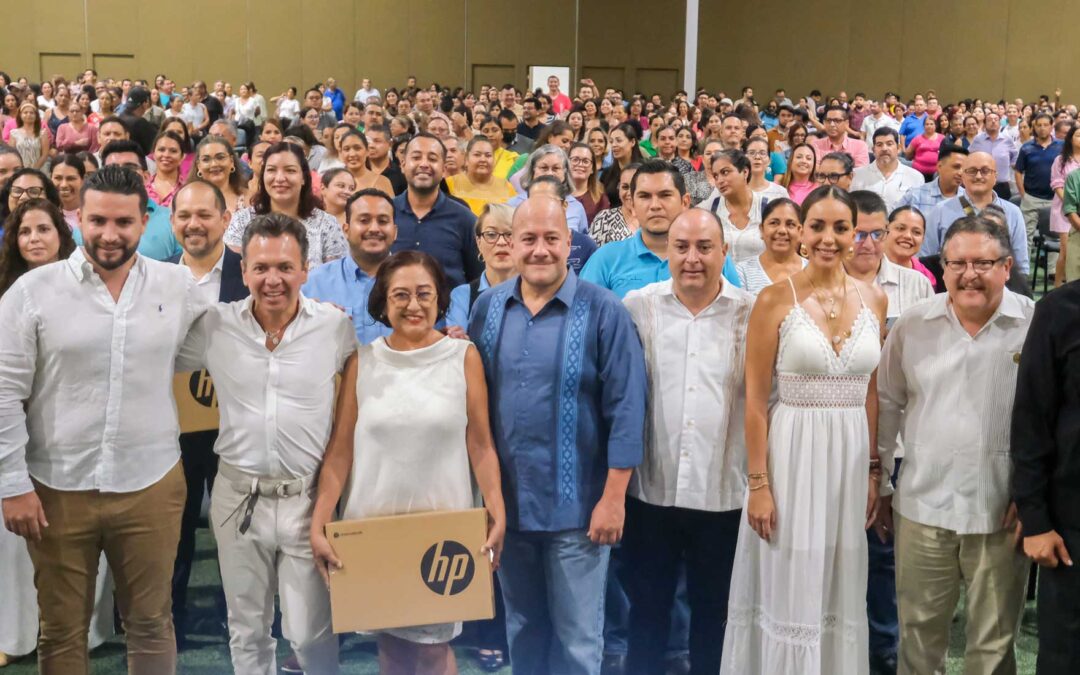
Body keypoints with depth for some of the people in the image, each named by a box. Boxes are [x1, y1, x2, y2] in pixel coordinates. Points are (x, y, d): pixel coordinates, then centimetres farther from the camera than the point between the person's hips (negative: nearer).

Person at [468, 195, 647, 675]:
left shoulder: (603, 311, -10)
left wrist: (613, 497, -13)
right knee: (521, 627, 19)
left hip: (577, 504, -4)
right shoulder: (488, 307, 3)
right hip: (507, 500, 4)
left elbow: (626, 407, -11)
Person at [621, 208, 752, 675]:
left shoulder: (753, 313, -3)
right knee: (647, 608, 13)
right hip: (651, 489, 1)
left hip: (724, 492, 0)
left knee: (714, 609, 15)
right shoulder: (637, 307, 0)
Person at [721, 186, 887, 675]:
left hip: (852, 452, 4)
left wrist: (874, 471, 8)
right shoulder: (775, 300, -7)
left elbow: (871, 391, 11)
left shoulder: (873, 299, 5)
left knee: (841, 592, 13)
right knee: (788, 591, 3)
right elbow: (755, 400, -7)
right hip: (792, 452, -4)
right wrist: (758, 483, -11)